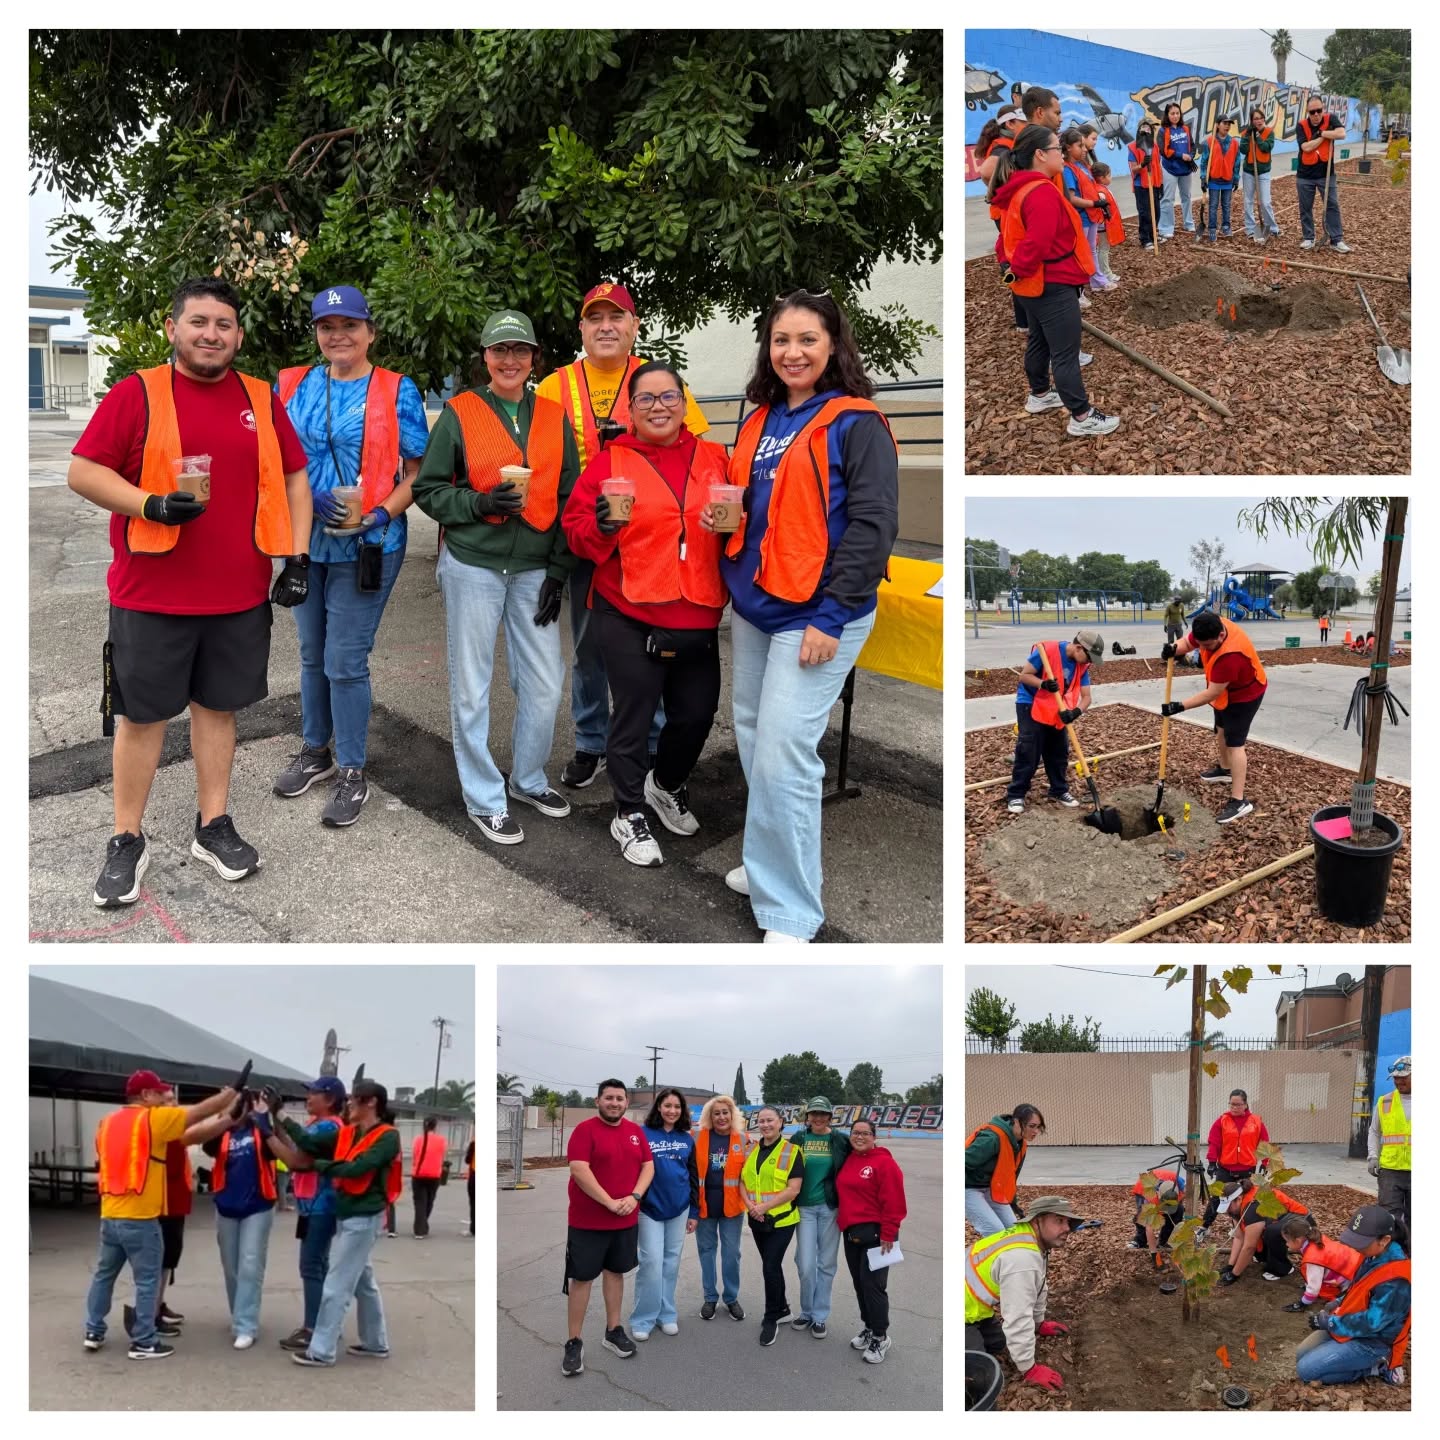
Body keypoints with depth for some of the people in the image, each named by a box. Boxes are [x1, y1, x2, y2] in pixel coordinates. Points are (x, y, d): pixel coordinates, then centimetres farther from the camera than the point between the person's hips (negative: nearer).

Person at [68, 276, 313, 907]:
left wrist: (297, 557, 3)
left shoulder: (262, 400, 7)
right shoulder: (136, 393, -4)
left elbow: (294, 478, 12)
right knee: (141, 713, 5)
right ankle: (127, 842, 15)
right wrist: (150, 505, -21)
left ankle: (213, 827, 24)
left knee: (217, 706, 13)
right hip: (150, 593, -3)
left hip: (240, 594, 3)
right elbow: (82, 472, -6)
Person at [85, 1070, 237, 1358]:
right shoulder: (153, 1119, -9)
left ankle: (93, 1332, 24)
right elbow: (201, 1112, -4)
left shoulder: (107, 1122, 12)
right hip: (140, 1218, -7)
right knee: (147, 1281, 1)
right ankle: (144, 1343, 4)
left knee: (104, 1274, 18)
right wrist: (230, 1094, 10)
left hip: (110, 1215, 7)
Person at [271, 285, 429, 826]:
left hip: (366, 545, -4)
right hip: (305, 539, 5)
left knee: (345, 662, -4)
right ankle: (315, 751, 34)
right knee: (312, 654, 17)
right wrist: (308, 497, -11)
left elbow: (418, 468, -4)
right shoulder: (292, 386, 5)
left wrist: (383, 514, -20)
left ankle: (352, 774, 10)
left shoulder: (396, 391, -5)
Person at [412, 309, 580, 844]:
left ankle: (528, 779, 28)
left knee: (544, 684, 5)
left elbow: (568, 497, 9)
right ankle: (485, 798, 17)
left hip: (534, 571, 3)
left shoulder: (553, 417, 7)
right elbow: (427, 489, 0)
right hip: (473, 568, -3)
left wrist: (559, 570, 3)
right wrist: (479, 504, -17)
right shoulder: (459, 414, -2)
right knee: (472, 687, 4)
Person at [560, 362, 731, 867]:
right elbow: (575, 530, -3)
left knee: (697, 713, 9)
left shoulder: (714, 459, 6)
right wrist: (602, 527, -23)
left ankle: (667, 784, 39)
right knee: (634, 716, 3)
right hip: (629, 619, -3)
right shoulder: (610, 462, -2)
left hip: (697, 618, 3)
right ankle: (629, 813, 22)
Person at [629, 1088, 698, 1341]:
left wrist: (693, 1212, 10)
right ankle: (643, 1319, 3)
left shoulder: (687, 1139, 6)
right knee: (652, 1261, -6)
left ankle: (666, 1314, 20)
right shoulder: (643, 1134, -7)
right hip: (650, 1208, -4)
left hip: (679, 1209, 4)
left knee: (671, 1262, 9)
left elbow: (693, 1177, 12)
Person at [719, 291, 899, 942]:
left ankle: (788, 912, -2)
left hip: (817, 615, -8)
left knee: (782, 755, -12)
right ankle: (769, 865, 33)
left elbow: (873, 523, -16)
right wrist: (725, 515, 5)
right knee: (752, 739, 16)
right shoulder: (760, 420, 13)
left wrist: (831, 616, -20)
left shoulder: (856, 423, -10)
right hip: (753, 607, 8)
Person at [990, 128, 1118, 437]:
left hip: (1036, 283, 11)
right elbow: (1037, 242, -31)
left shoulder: (1020, 190, 9)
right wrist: (1017, 271, -18)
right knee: (1066, 353, -4)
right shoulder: (1042, 193, -24)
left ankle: (1039, 395, 42)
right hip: (1053, 285, -11)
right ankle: (1081, 417, 1)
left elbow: (1011, 235, 17)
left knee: (1041, 341, 26)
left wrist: (1010, 265, 11)